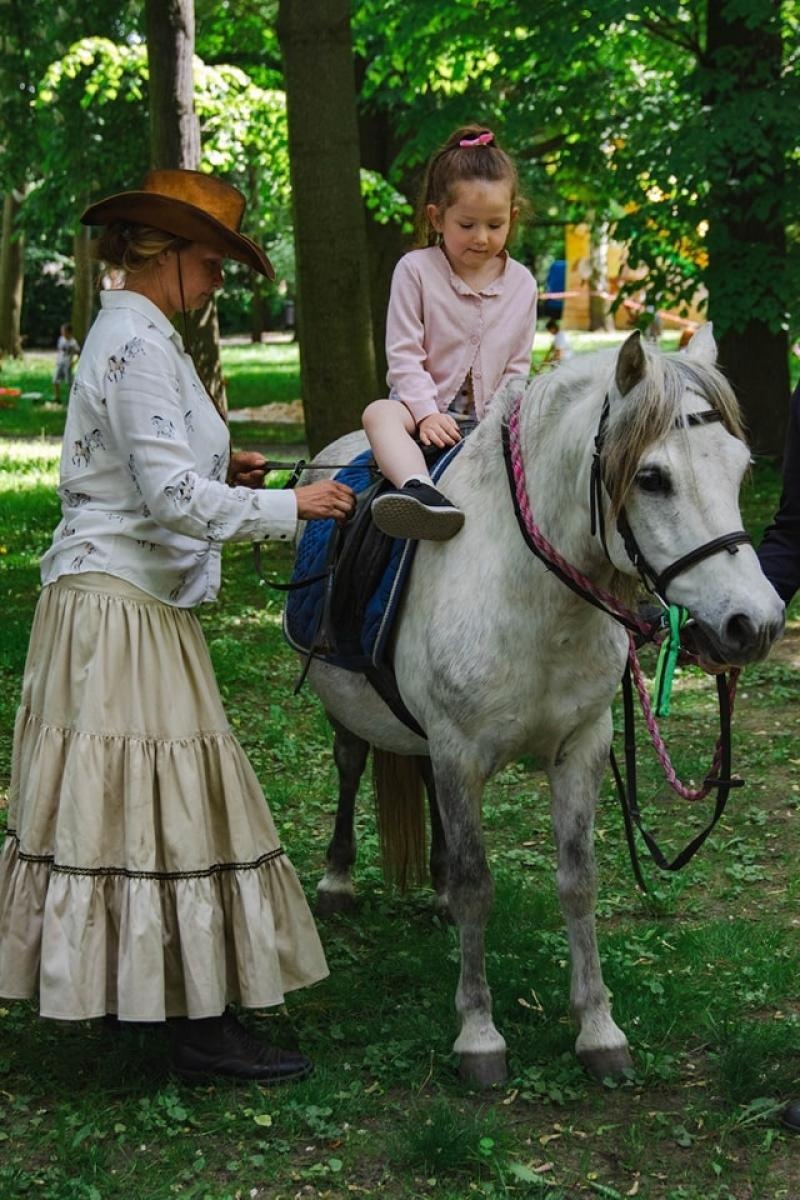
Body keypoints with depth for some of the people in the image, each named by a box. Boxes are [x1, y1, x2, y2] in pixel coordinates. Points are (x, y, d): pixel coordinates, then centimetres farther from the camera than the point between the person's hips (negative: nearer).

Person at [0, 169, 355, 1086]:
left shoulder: (129, 335, 15)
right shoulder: (139, 345, -16)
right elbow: (173, 498, -22)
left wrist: (220, 471, 11)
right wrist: (289, 505, -14)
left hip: (125, 603, 10)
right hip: (122, 607, -10)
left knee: (110, 803, 13)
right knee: (163, 805, -7)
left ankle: (170, 997, 21)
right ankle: (200, 1027, -3)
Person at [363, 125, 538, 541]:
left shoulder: (521, 284, 4)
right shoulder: (416, 270, -6)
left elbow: (517, 367, 9)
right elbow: (403, 354, -9)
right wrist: (427, 413, -20)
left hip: (485, 416, 4)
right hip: (422, 404, -4)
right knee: (379, 413, -37)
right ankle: (421, 491, -63)